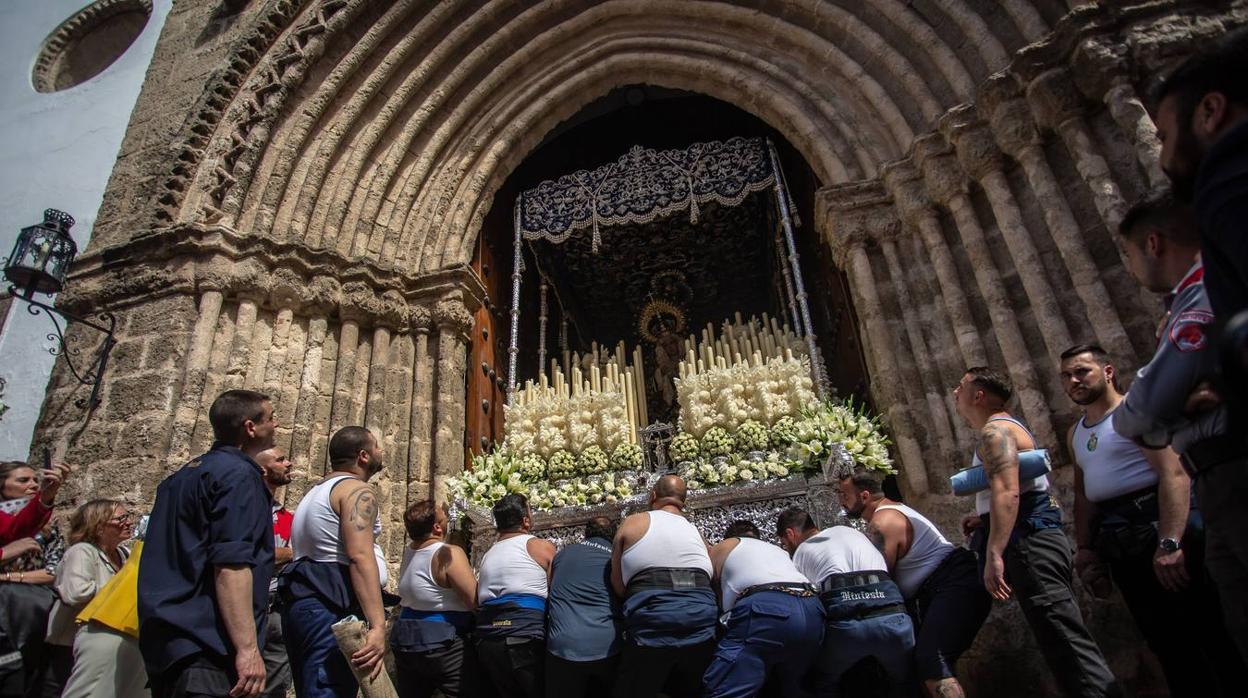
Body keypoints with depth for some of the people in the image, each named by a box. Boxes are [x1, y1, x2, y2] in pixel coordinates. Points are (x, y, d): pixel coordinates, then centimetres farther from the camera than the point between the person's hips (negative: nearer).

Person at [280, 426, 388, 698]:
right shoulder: (357, 490, -6)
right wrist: (378, 625, -27)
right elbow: (360, 557, -20)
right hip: (331, 608, -10)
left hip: (300, 602, 10)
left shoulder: (316, 492, 24)